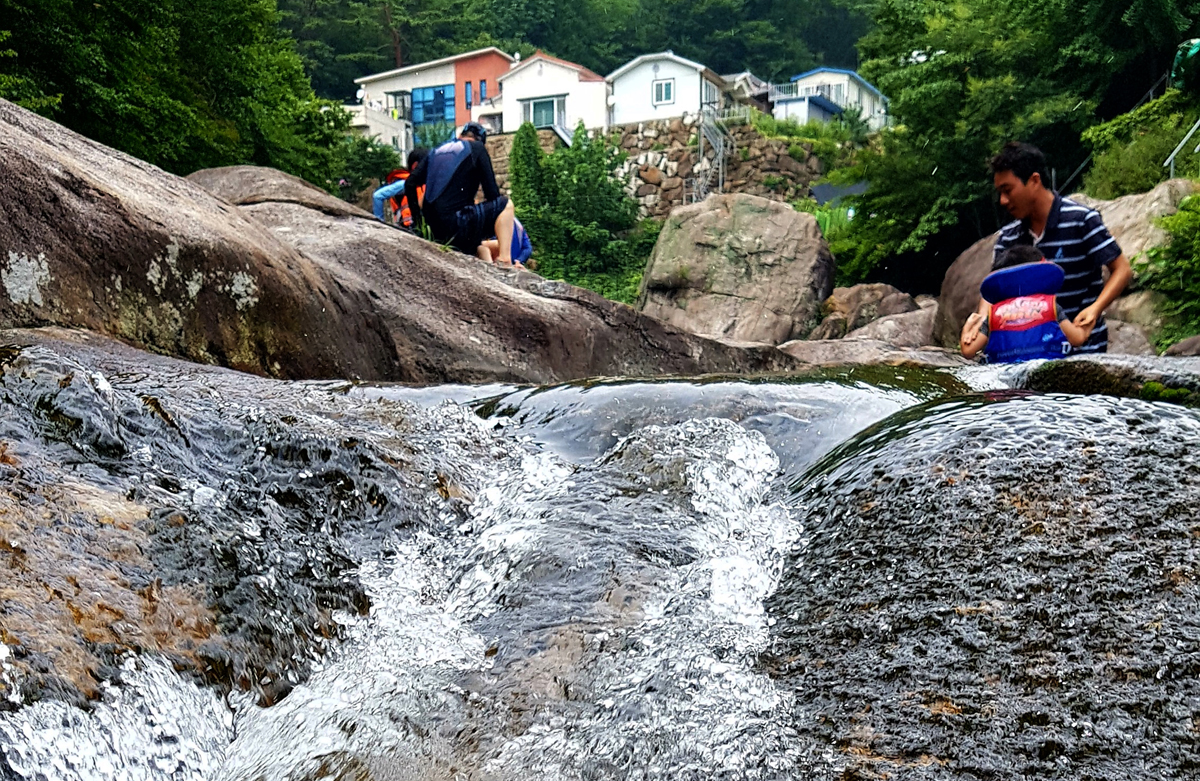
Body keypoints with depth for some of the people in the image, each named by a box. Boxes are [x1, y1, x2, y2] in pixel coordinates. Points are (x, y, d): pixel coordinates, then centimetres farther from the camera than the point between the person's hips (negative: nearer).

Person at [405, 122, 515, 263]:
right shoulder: (477, 148, 5)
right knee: (504, 205, 7)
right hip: (456, 226, -7)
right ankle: (505, 261, -6)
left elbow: (410, 183, 14)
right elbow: (492, 193, -1)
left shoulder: (438, 150, 20)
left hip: (434, 228, 7)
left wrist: (417, 215, 24)